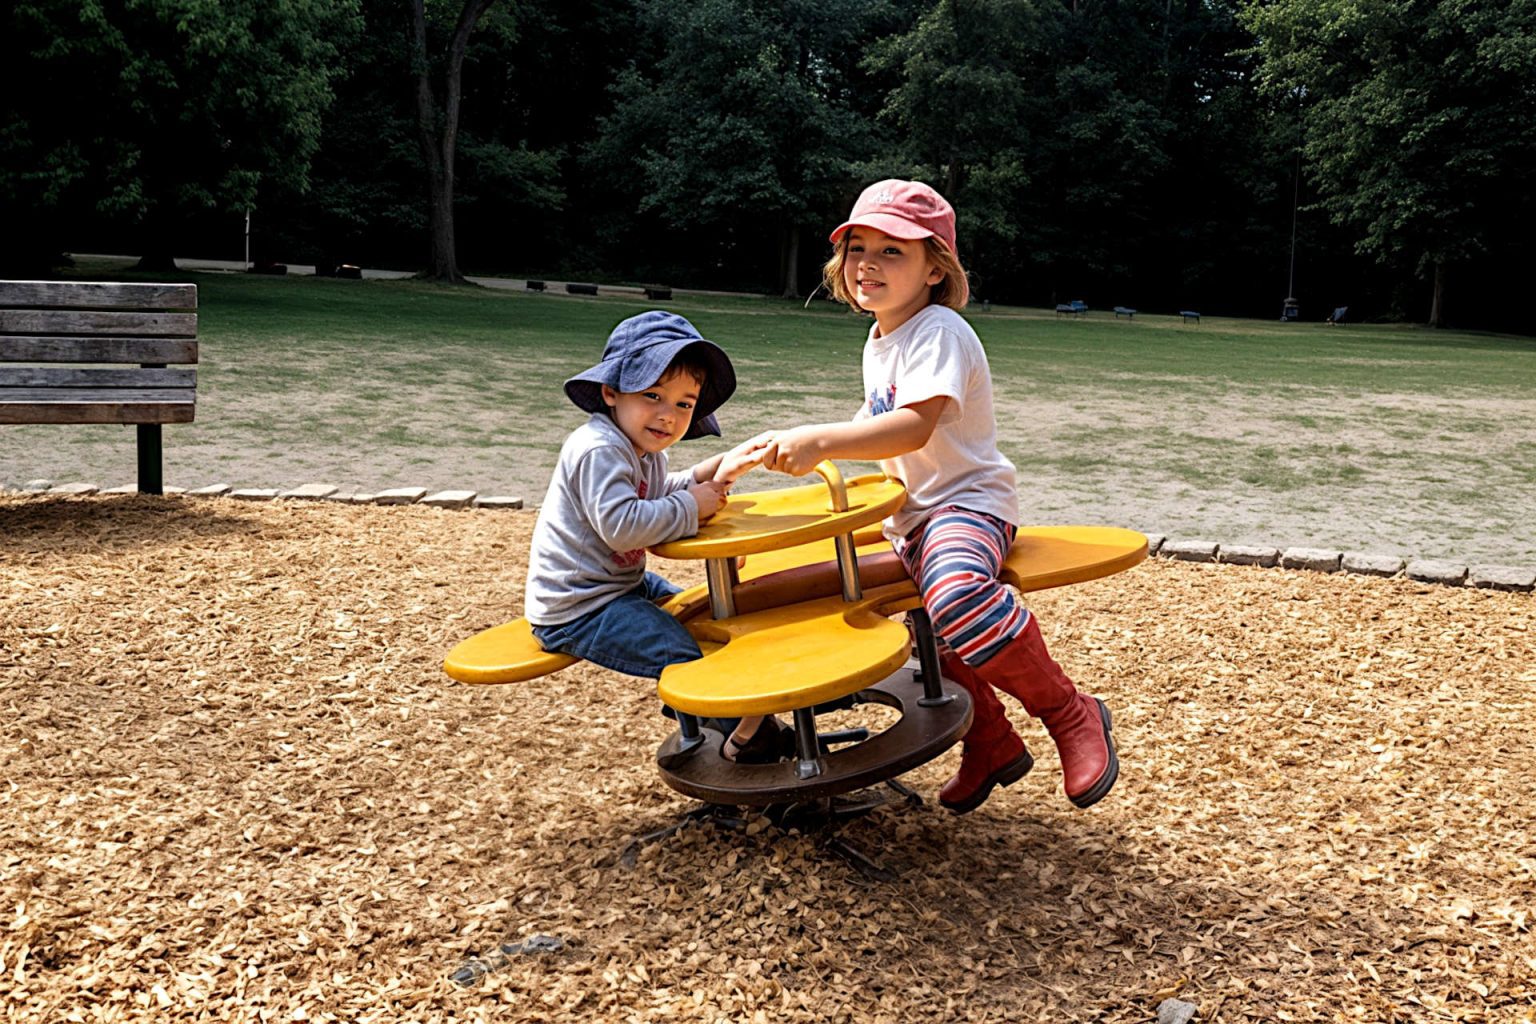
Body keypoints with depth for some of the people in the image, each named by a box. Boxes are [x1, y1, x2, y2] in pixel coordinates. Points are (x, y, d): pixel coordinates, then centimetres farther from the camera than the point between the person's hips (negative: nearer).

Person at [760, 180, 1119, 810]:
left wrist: (821, 440, -44)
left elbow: (914, 427, -34)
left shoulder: (937, 332, -18)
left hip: (969, 500, -10)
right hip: (913, 518, 10)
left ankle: (1072, 716, -21)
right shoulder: (877, 343, 12)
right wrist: (811, 448, 15)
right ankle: (990, 746, 36)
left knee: (956, 598, -38)